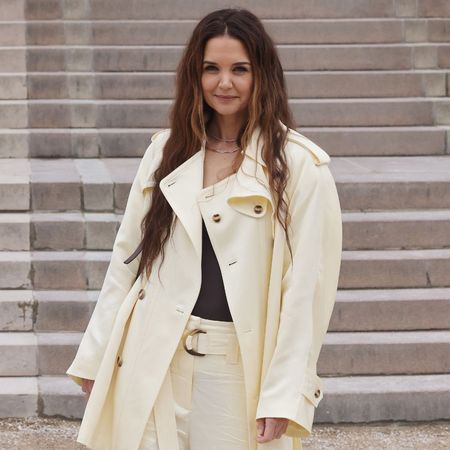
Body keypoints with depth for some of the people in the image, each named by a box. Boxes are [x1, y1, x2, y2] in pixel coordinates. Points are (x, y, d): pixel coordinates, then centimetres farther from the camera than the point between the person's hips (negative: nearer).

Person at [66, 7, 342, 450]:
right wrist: (95, 355, 7)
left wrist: (285, 394, -12)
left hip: (240, 365, -3)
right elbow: (127, 256, 10)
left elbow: (306, 285, -8)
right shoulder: (167, 151, 7)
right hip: (153, 359, 3)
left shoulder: (300, 165, -6)